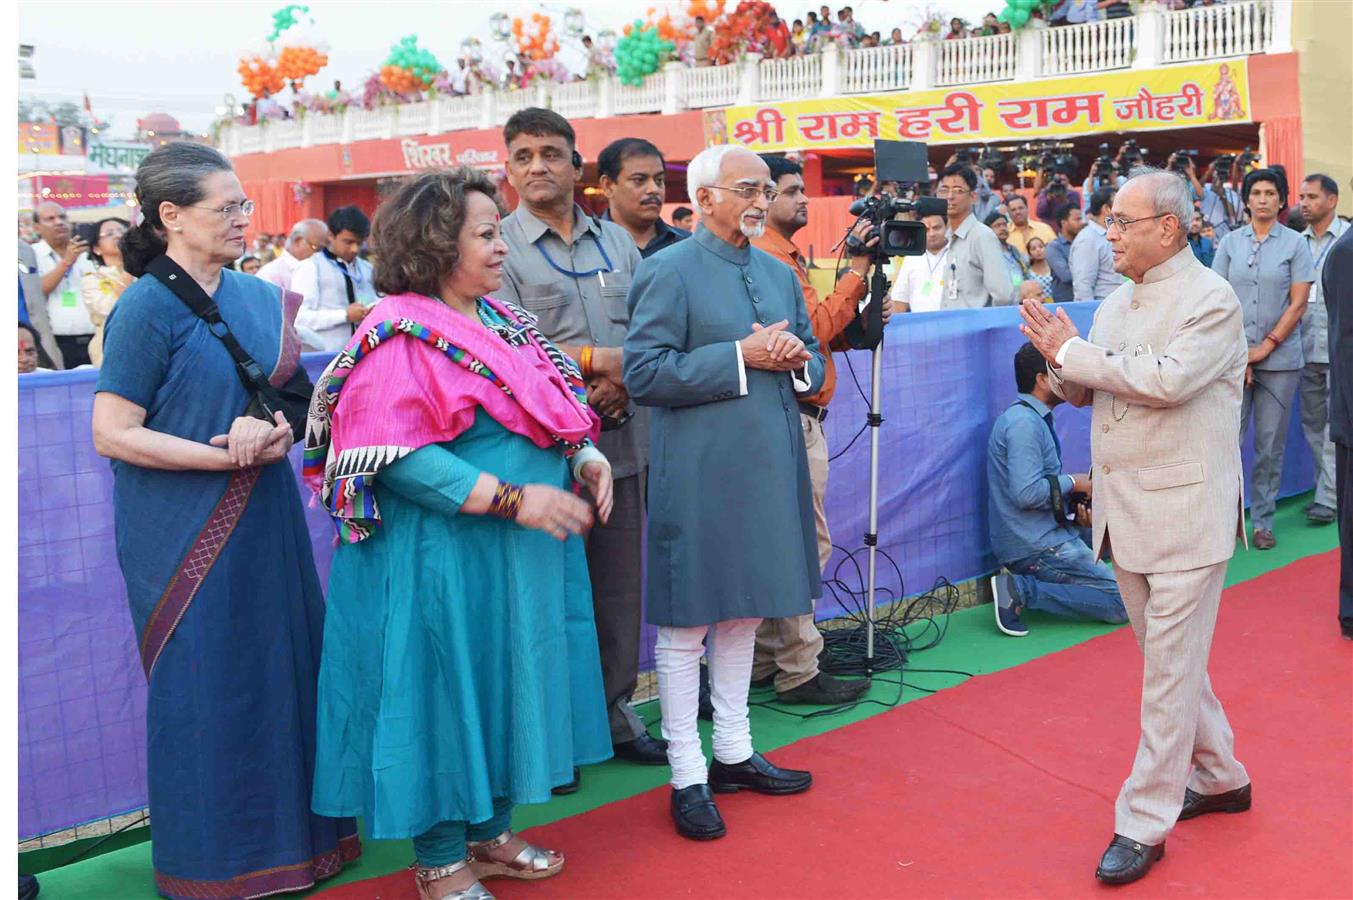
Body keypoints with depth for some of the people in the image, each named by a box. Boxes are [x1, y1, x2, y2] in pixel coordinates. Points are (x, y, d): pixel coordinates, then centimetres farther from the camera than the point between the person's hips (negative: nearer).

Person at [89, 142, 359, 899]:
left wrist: (272, 425, -15)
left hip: (263, 522, 6)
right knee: (204, 689, 4)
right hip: (186, 534, -6)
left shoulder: (260, 297, 7)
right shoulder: (148, 307, -11)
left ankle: (290, 830, 28)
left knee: (280, 673, 11)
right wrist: (230, 456, -16)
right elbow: (113, 434, -14)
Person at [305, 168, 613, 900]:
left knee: (504, 688, 16)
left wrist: (584, 456, -1)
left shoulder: (499, 318, 10)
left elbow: (552, 408, 19)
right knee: (447, 694, 3)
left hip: (519, 555, 8)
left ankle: (489, 832, 34)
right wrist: (511, 499, -25)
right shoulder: (400, 335, -15)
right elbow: (399, 457, -22)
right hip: (444, 556, -8)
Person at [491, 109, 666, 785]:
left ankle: (614, 709, 26)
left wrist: (624, 383, -9)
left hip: (621, 438, 5)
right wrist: (596, 361, -14)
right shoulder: (501, 248, -2)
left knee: (619, 581, 11)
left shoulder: (617, 242, 14)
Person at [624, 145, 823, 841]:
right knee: (686, 624, 2)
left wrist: (796, 361, -5)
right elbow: (644, 374, -17)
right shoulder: (667, 272, -8)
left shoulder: (780, 275, 14)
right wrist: (742, 357, -19)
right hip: (698, 477, -7)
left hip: (768, 470, 7)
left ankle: (734, 751, 31)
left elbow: (811, 367, 20)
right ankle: (687, 777, 12)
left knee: (744, 612, 16)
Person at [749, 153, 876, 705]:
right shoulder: (768, 257, -13)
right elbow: (815, 325, -19)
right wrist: (857, 271, -14)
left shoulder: (786, 257, 19)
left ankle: (765, 662, 22)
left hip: (799, 415, 10)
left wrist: (862, 318, 3)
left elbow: (817, 330, 18)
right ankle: (799, 672, 2)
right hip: (792, 417, -10)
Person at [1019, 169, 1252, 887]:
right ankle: (1218, 777, 36)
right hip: (1124, 513, 8)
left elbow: (1167, 378, -26)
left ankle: (1144, 823, 5)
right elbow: (1080, 391, 15)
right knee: (1169, 659, 18)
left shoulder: (1212, 301, -11)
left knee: (1170, 670, -3)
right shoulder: (1117, 302, 12)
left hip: (1185, 513, -8)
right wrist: (1062, 360, -8)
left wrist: (1073, 352, -17)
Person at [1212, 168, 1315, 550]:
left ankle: (1263, 521, 13)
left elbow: (1298, 304, -1)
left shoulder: (1295, 243, 3)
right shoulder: (1230, 243, 7)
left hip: (1280, 359, -1)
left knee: (1271, 444, 4)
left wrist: (1265, 347, -8)